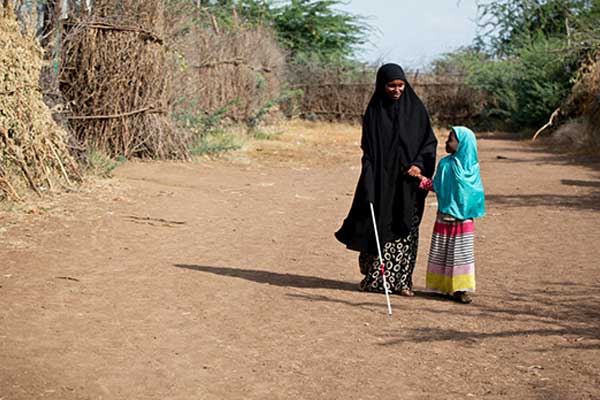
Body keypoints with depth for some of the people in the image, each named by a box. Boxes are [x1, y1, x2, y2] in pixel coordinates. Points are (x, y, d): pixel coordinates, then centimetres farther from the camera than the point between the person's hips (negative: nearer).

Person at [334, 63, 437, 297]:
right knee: (379, 227, 1)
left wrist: (419, 164, -14)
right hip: (381, 180, -1)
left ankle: (401, 281, 8)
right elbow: (367, 149, -1)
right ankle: (374, 278, 14)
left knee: (405, 230, 2)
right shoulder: (374, 111, 1)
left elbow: (429, 142, 5)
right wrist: (369, 187, -10)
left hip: (407, 181, 1)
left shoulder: (415, 108, 2)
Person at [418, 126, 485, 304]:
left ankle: (460, 288, 3)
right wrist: (421, 178, -8)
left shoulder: (471, 167, -1)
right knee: (442, 252, 6)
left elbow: (476, 191, 3)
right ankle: (443, 286, 14)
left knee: (461, 252, -1)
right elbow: (436, 186, 3)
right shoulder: (445, 164, 1)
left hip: (463, 218, -1)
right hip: (445, 216, 1)